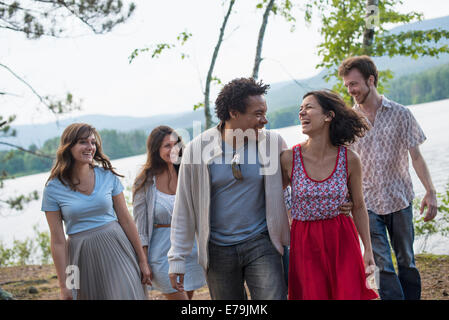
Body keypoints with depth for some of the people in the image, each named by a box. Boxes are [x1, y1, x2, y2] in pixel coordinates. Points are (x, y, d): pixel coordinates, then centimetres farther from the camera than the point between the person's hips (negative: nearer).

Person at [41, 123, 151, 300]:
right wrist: (64, 285, -4)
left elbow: (126, 220, 4)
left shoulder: (108, 176, 0)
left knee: (127, 294, -3)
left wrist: (142, 261, 5)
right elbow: (58, 241, -4)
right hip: (83, 256, -1)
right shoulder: (53, 188, -5)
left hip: (115, 249, 1)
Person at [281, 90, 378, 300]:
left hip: (342, 241, 0)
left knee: (350, 294, -1)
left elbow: (358, 206, 5)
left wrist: (368, 250, 6)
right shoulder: (289, 158, -9)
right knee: (312, 294, 4)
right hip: (304, 244, 0)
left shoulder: (349, 159, -7)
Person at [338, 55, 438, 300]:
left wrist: (430, 191, -7)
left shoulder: (400, 114, 0)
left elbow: (416, 156, 1)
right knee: (382, 266, -4)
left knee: (406, 263, 9)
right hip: (367, 202, 0)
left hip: (400, 199, 0)